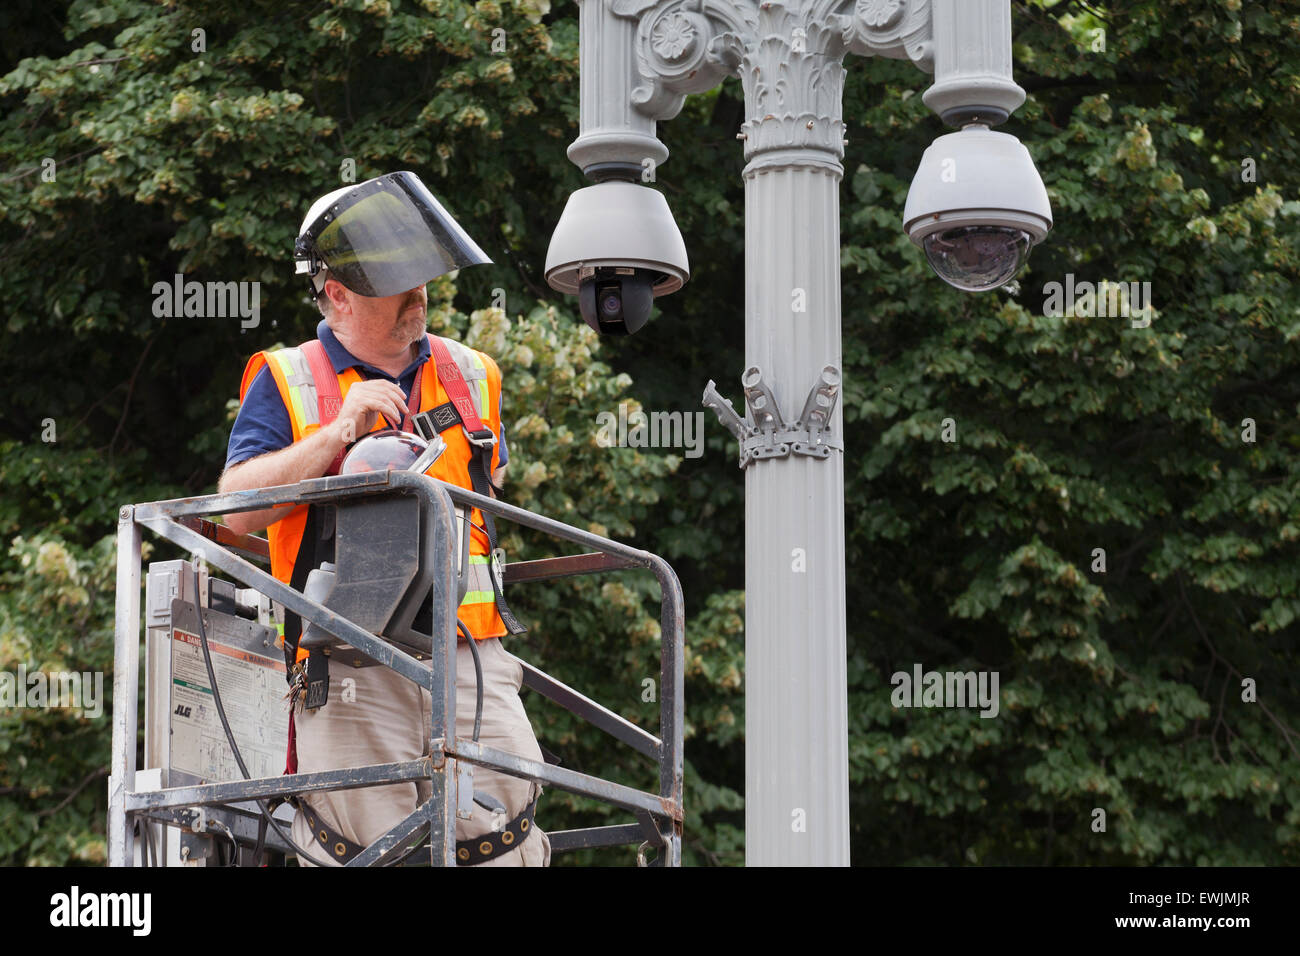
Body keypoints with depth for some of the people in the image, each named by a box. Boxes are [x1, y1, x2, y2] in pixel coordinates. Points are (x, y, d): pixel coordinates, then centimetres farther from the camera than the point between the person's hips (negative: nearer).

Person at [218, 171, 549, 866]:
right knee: (366, 850, -9)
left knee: (501, 846, -5)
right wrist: (341, 431, -12)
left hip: (470, 654, 3)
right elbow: (237, 507, -6)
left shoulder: (470, 377, 16)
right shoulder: (287, 382, 5)